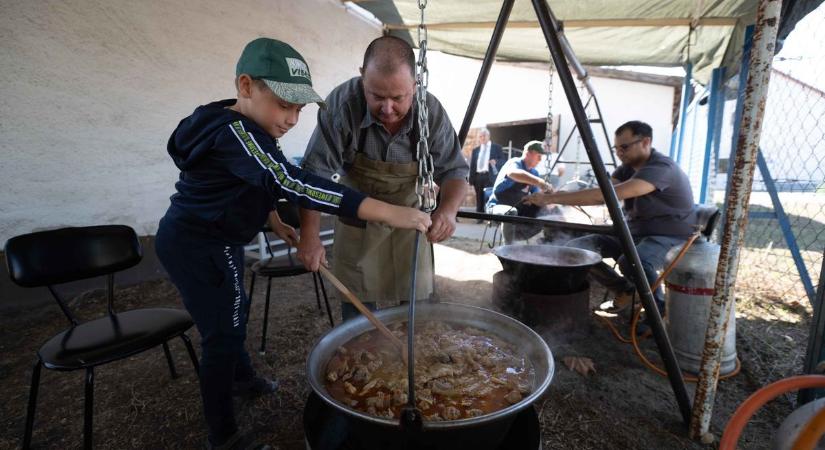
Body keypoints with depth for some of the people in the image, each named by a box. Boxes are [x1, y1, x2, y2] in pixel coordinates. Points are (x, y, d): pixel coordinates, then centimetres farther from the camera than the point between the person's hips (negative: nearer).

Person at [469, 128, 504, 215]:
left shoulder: (496, 147, 9)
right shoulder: (475, 150, 17)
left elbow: (503, 161, 3)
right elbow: (472, 166, 12)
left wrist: (496, 161, -19)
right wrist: (471, 181, 3)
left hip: (490, 177, -3)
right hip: (478, 177, 4)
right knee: (479, 202, 5)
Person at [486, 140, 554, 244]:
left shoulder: (534, 173, 10)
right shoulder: (515, 163, -14)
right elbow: (513, 173, -41)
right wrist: (539, 182, -54)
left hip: (518, 210, 8)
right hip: (498, 206, -8)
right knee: (511, 212, -40)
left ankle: (514, 235, 9)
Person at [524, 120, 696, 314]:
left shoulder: (661, 168, -23)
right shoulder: (627, 167, 4)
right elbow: (601, 195, -8)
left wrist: (553, 198, -41)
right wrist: (555, 197, -26)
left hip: (672, 236, -8)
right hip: (634, 232, 8)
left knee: (633, 261, -41)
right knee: (576, 247, -9)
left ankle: (659, 310, -8)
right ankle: (625, 290, 12)